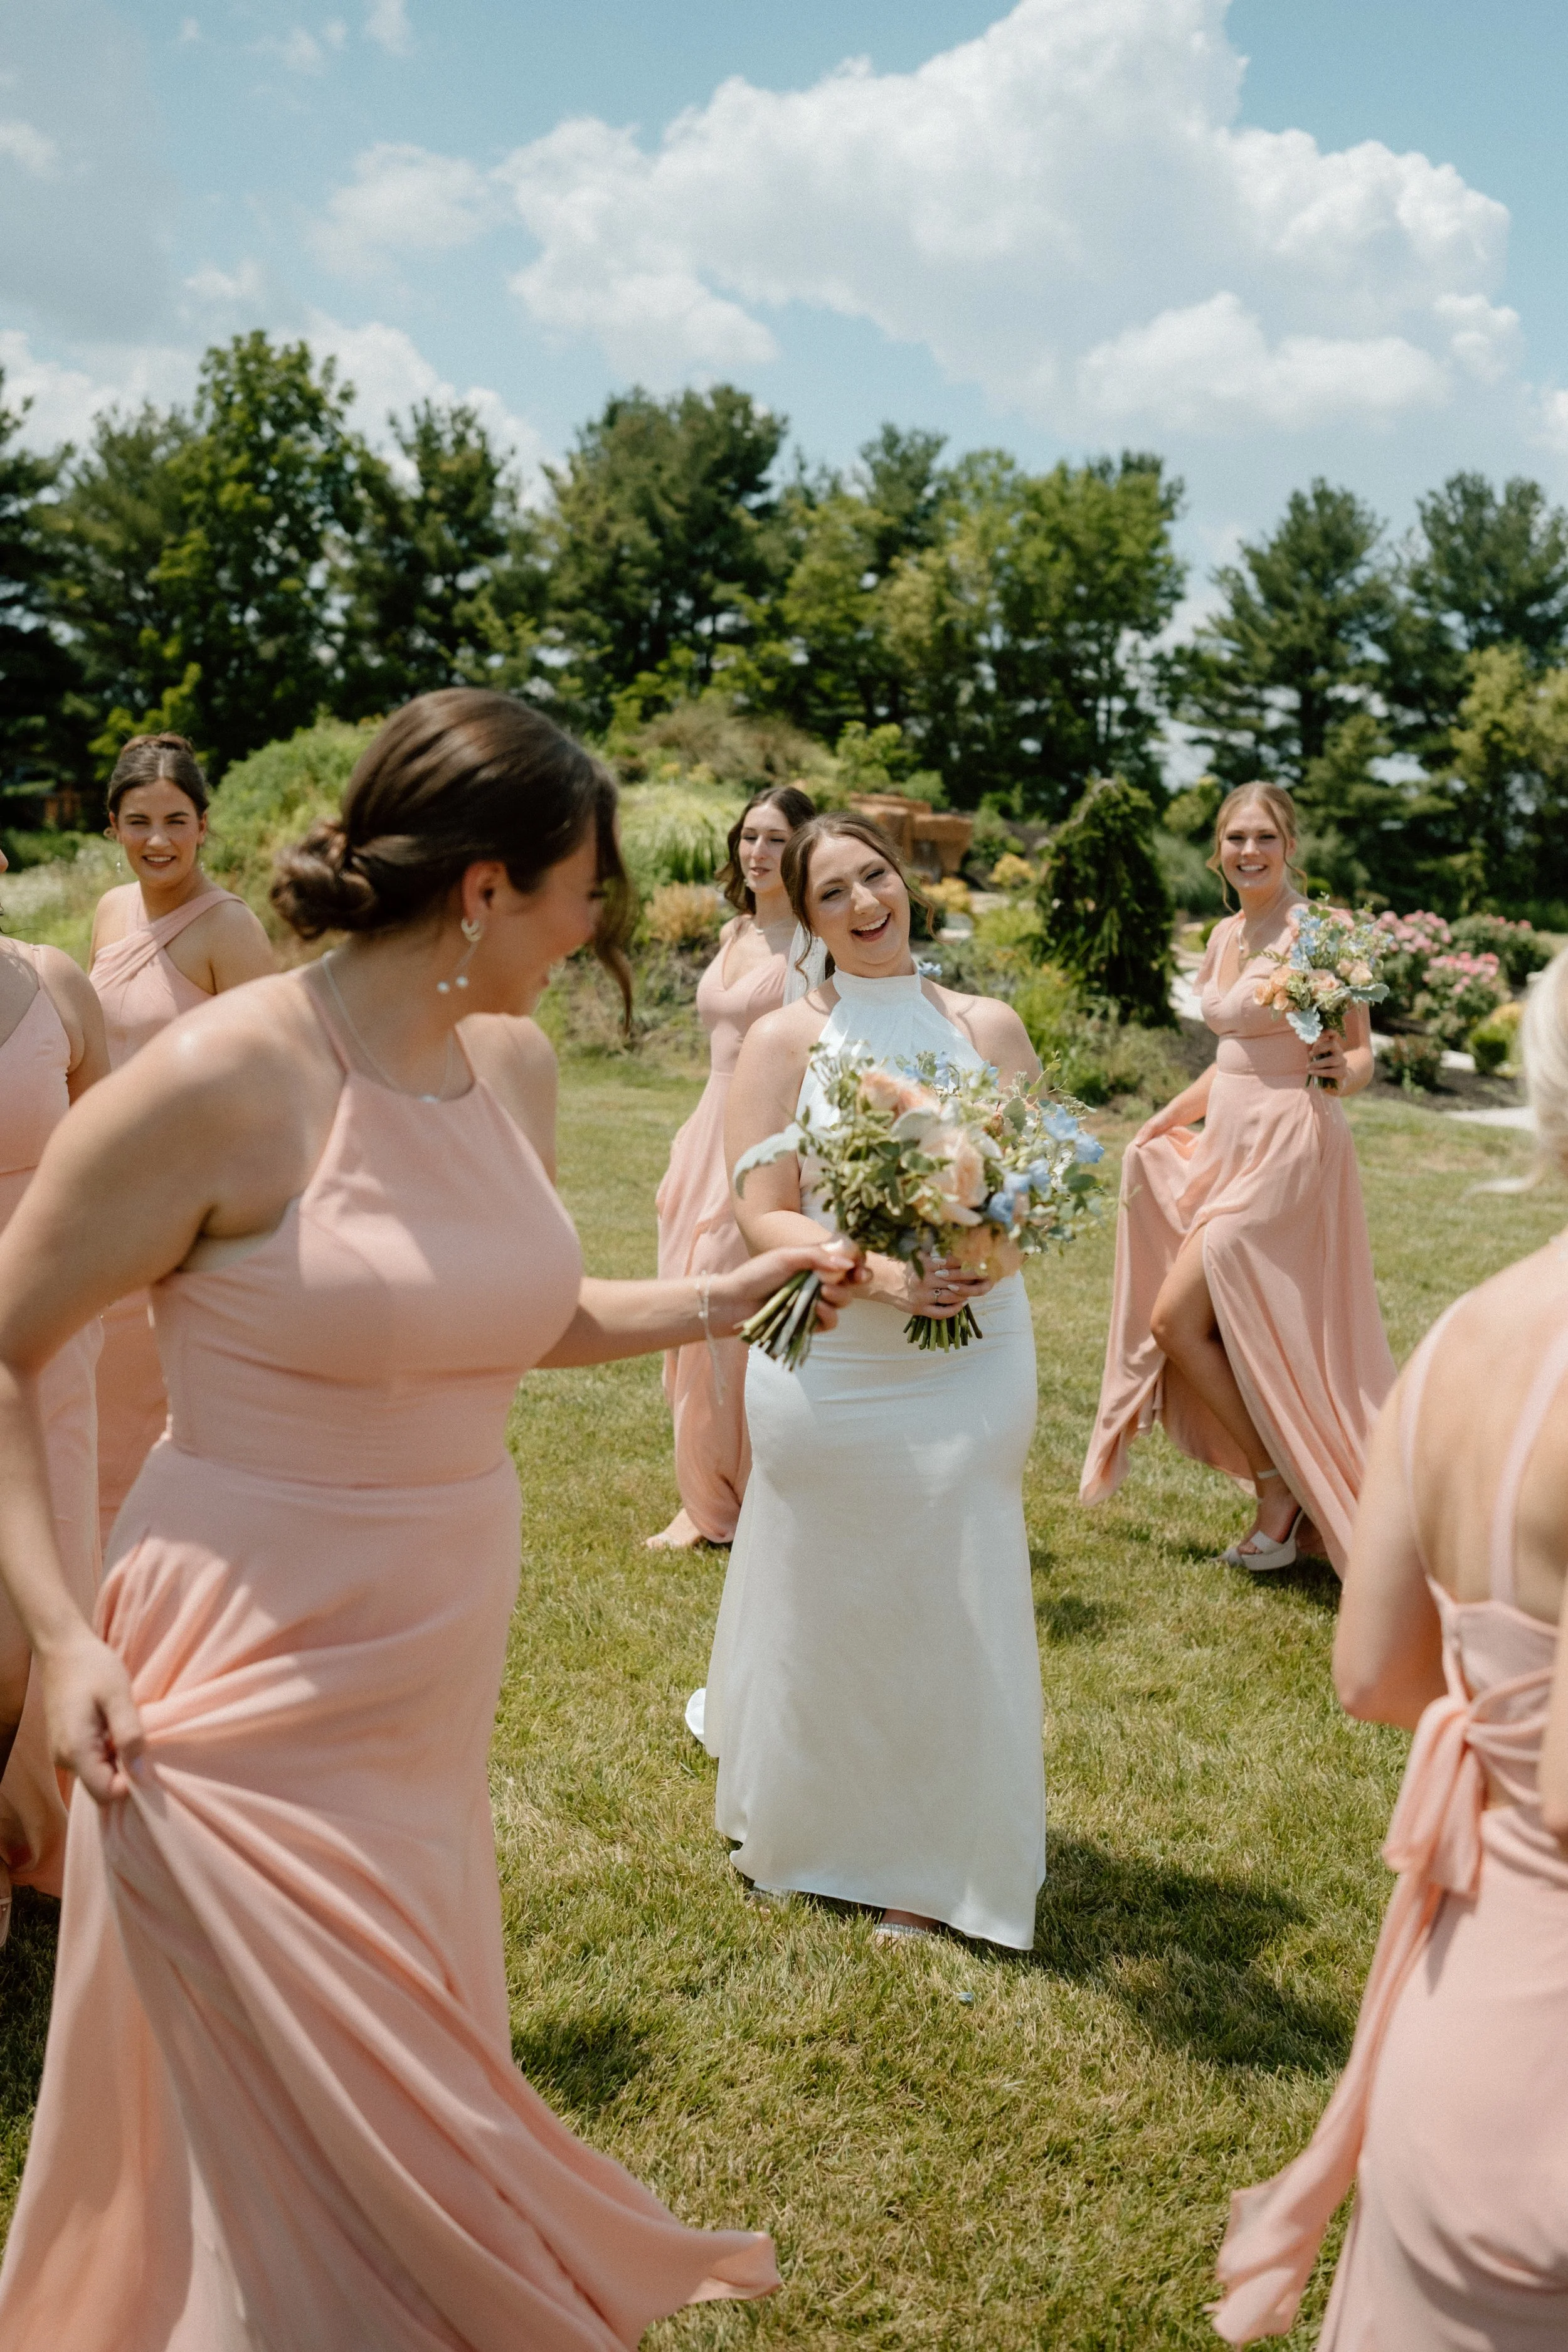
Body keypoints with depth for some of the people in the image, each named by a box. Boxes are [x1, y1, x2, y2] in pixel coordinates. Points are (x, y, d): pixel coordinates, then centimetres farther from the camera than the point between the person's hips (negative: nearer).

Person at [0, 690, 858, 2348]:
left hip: (435, 1688, 7)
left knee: (413, 2091, 21)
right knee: (305, 2142, 7)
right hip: (258, 1701, -6)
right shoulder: (224, 1080, -18)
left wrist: (721, 1303, 13)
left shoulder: (514, 1066, 3)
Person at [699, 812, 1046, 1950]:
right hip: (832, 1365, -2)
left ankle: (931, 1862, 25)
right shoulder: (785, 1039, -3)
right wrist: (881, 1273, -23)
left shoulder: (987, 1026, 4)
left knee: (955, 1601, 6)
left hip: (972, 1356, 2)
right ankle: (806, 1827, 37)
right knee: (824, 1602, 10)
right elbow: (763, 1218, -7)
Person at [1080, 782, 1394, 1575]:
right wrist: (1166, 1122, 15)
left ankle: (1281, 1488, 6)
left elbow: (1359, 1057, -12)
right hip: (1226, 1138, 8)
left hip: (1288, 1145, -8)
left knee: (1177, 1319, -9)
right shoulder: (1225, 935, 11)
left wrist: (1340, 1074, -34)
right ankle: (1283, 1495, 21)